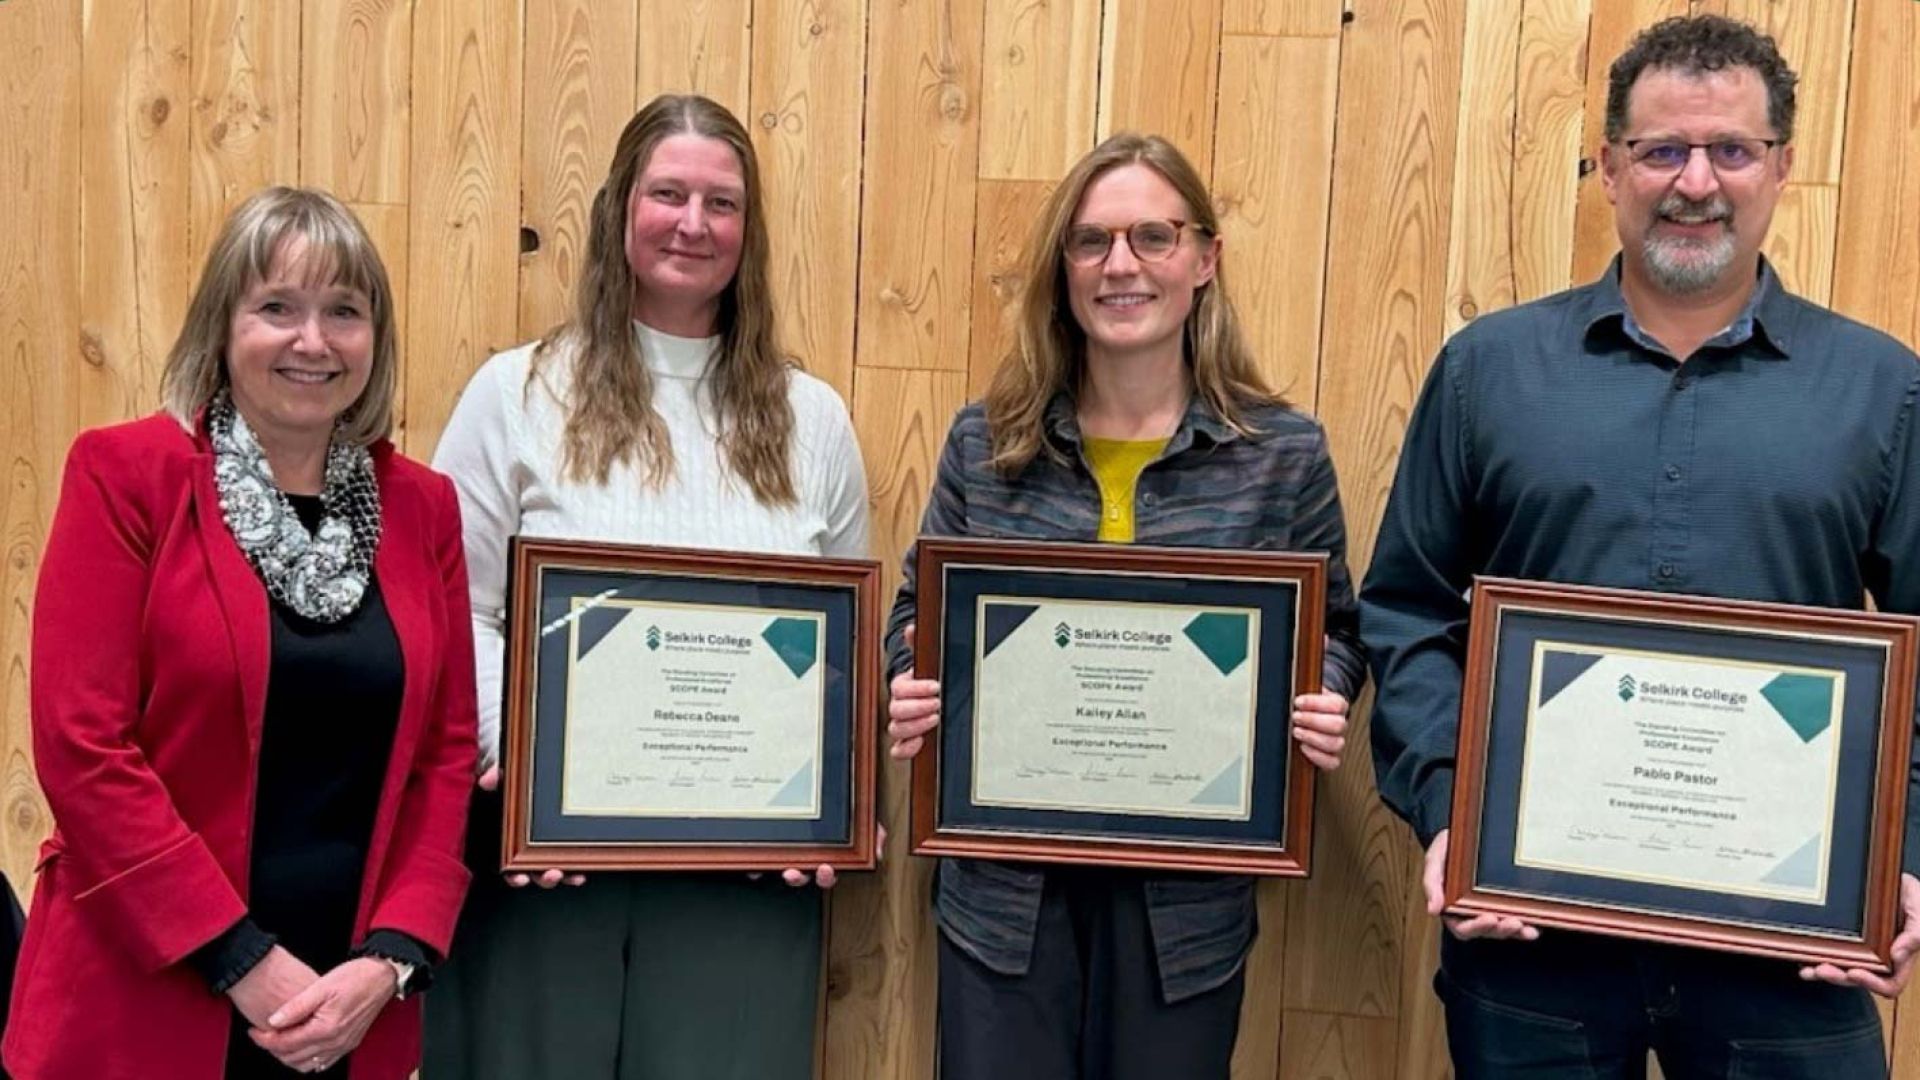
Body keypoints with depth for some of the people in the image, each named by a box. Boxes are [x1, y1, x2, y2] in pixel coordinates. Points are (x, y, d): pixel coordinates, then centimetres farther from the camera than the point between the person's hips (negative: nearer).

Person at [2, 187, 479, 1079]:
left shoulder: (422, 505, 4)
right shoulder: (125, 474, -6)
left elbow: (448, 750, 4)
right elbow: (79, 743, -12)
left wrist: (393, 959, -8)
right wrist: (243, 962, -14)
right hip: (142, 1004, -3)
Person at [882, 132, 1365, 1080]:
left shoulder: (1285, 452, -3)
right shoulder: (985, 441, 1)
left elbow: (1334, 632, 7)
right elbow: (917, 619, 9)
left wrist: (1325, 705, -14)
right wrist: (909, 692, -12)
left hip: (1188, 891, 0)